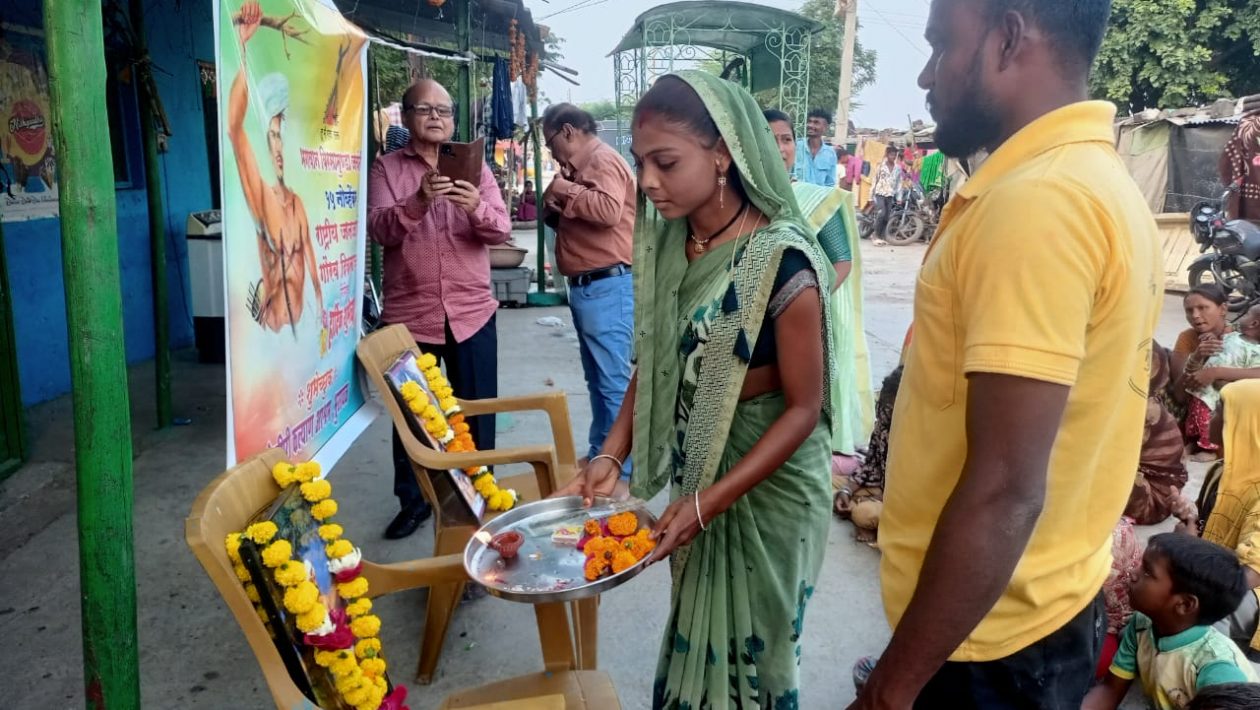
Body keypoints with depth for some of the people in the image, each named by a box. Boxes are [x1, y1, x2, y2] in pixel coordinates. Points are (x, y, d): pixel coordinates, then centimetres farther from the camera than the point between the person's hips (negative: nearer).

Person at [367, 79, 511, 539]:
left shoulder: (474, 167, 7)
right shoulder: (386, 168, 3)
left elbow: (502, 230, -4)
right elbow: (380, 230, -12)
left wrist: (477, 208, -26)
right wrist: (419, 201, -30)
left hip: (472, 312, 1)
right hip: (409, 315, -1)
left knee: (476, 412, 8)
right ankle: (412, 501, 26)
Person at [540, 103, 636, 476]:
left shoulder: (604, 160, -10)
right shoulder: (584, 166, 20)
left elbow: (608, 210, -27)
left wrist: (565, 190, -14)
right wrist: (557, 207, 7)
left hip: (607, 287, -11)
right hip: (588, 287, 11)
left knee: (612, 380, -6)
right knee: (597, 378, 17)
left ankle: (620, 466, 0)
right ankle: (600, 453, 27)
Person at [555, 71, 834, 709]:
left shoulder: (781, 260, -23)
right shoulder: (664, 241, -4)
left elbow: (804, 406, -19)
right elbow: (654, 361, 5)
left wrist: (709, 502, -22)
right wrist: (611, 455, -7)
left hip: (767, 481, -5)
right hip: (696, 467, 5)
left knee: (748, 644, 14)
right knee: (694, 630, 22)